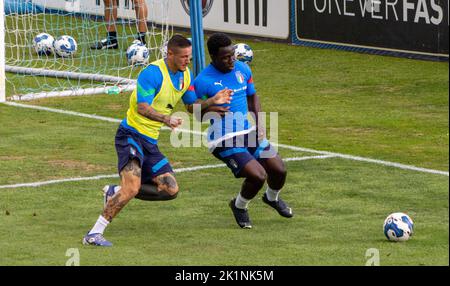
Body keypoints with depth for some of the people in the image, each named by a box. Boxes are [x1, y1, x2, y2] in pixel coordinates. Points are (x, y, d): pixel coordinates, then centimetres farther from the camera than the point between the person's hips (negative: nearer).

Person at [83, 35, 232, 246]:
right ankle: (94, 234, -21)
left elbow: (192, 105, 18)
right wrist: (166, 119, -39)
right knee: (132, 188, -25)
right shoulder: (153, 73, -18)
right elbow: (142, 107, -24)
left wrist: (213, 101, 0)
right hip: (131, 135, -8)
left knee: (171, 190, 1)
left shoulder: (186, 74, 9)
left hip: (150, 142, 8)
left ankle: (114, 193, 15)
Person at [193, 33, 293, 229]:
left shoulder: (242, 69, 3)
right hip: (224, 140, -7)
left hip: (249, 132, 7)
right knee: (258, 176, -20)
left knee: (279, 170, 5)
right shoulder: (203, 81, -16)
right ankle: (240, 206, 12)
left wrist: (259, 122, 5)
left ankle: (272, 198, 42)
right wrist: (209, 109, -27)